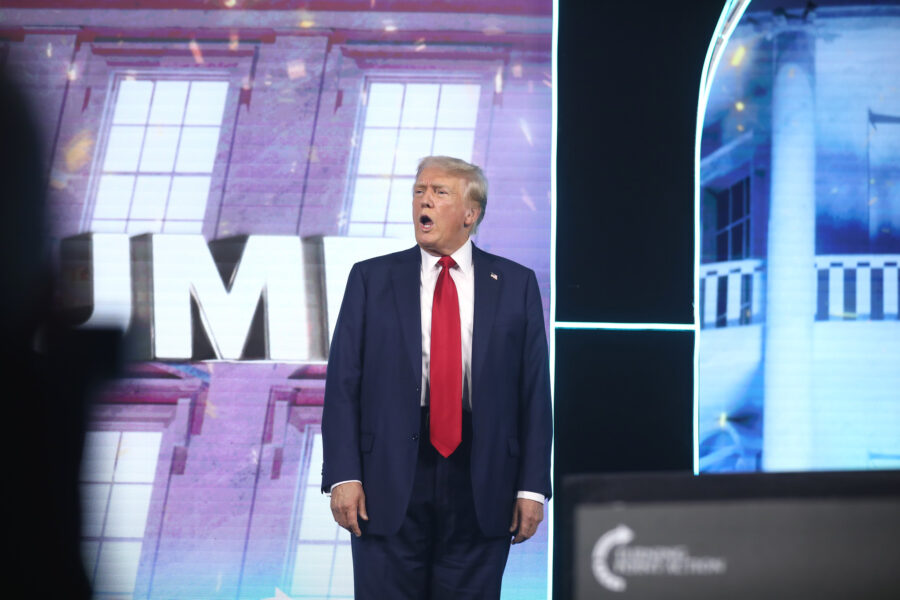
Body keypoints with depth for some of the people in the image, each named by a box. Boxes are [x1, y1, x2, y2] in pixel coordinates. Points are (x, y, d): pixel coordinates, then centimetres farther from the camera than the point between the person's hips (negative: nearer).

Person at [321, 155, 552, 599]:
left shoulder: (516, 284, 7)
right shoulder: (371, 279, 7)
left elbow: (535, 390, 4)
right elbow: (343, 384, 2)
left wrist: (532, 487, -2)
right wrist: (343, 476, -8)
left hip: (480, 486, 1)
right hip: (389, 484, 0)